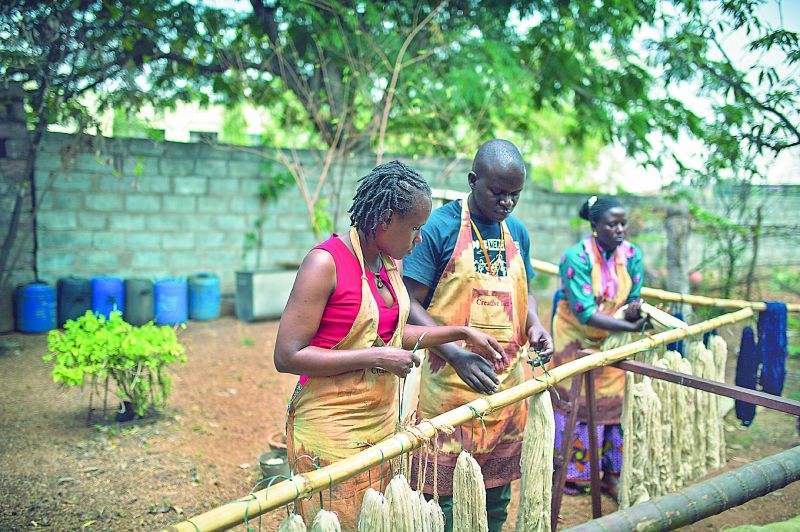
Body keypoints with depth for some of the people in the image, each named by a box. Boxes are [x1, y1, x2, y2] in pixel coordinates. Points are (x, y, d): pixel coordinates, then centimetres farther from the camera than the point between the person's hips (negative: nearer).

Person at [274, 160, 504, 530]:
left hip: (383, 422, 7)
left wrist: (462, 332, 16)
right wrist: (376, 357, -21)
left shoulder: (390, 263, 7)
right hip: (330, 429, -7)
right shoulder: (326, 263, -18)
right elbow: (287, 356, -20)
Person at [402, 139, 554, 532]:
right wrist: (456, 353, -23)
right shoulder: (439, 227, -10)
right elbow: (409, 304, -11)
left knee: (497, 498, 16)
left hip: (508, 387, 6)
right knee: (445, 500, 2)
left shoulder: (517, 232, 9)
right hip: (451, 386, -6)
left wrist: (534, 325, 1)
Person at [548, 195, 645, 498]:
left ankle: (612, 475, 21)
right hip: (575, 339, -4)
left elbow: (633, 300, -1)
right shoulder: (576, 257, -24)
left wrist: (634, 311, -25)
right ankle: (569, 474, 20)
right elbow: (585, 313, -29)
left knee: (612, 404, 7)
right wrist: (630, 326, -35)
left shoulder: (632, 254, -7)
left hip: (611, 342, 5)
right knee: (573, 404, 4)